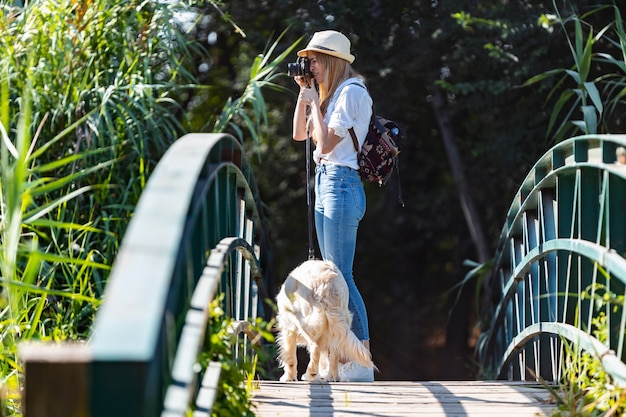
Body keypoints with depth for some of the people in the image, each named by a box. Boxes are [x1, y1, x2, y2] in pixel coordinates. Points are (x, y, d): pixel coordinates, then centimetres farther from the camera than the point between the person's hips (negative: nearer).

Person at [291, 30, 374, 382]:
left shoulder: (352, 92, -12)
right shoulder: (332, 94, 16)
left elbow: (326, 143, -18)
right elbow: (300, 134, 20)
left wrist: (315, 102, -8)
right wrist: (304, 92, 13)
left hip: (342, 184, -10)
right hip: (325, 182, 10)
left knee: (341, 275, -10)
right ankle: (344, 359, 13)